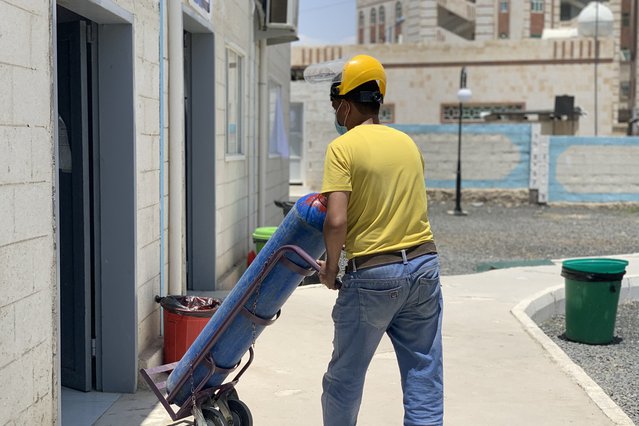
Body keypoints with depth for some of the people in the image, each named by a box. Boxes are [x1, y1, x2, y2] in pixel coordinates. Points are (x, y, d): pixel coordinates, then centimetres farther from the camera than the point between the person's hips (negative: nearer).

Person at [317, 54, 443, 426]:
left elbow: (337, 221, -18)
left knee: (345, 377, 12)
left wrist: (330, 269, -3)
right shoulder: (408, 142, 10)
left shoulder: (343, 147, -9)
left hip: (373, 273, -6)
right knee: (425, 375, 9)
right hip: (424, 264, 6)